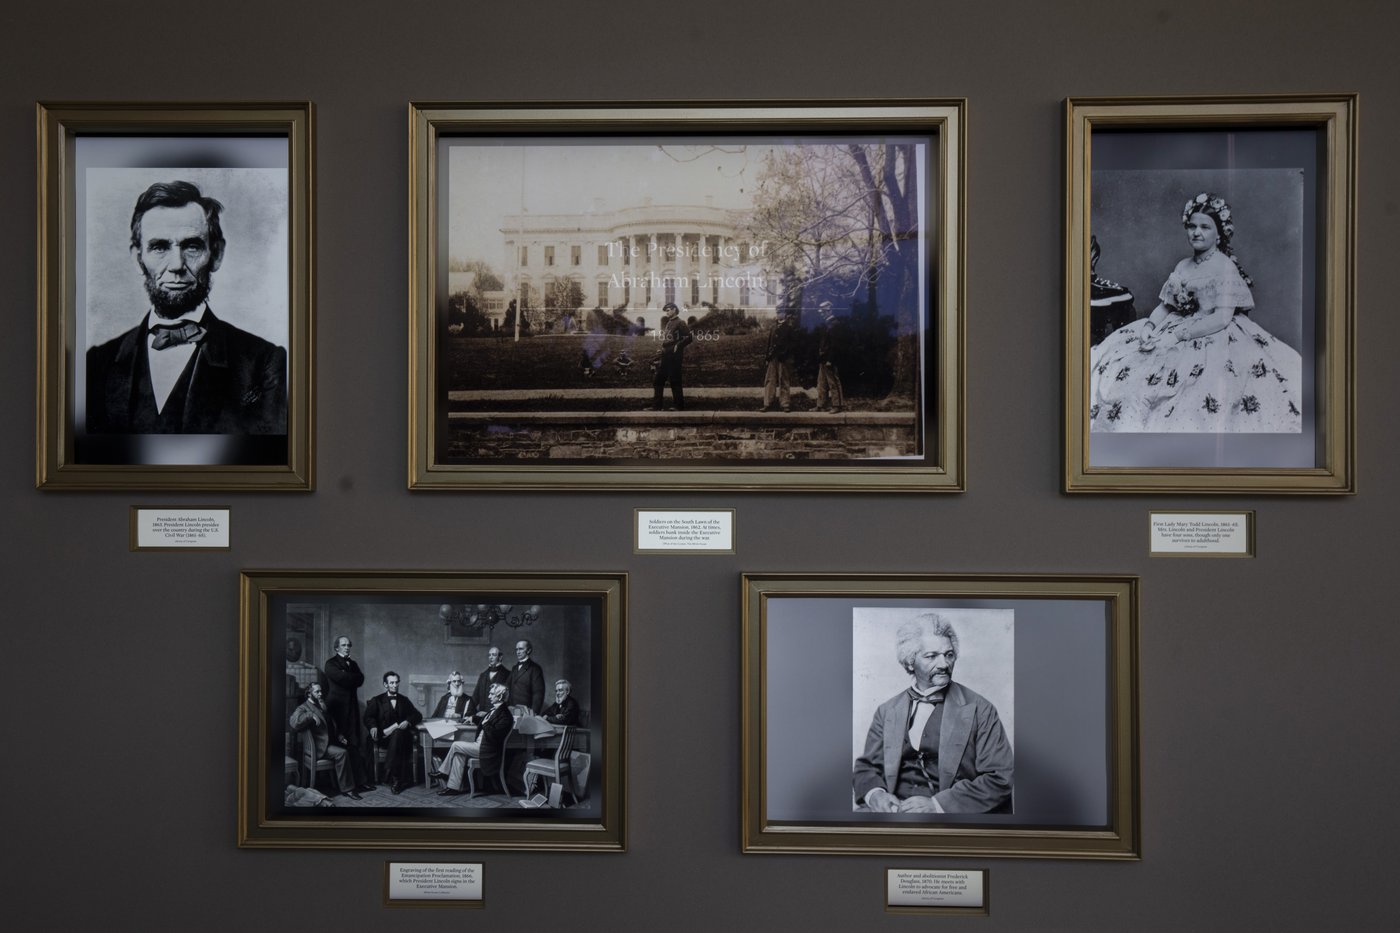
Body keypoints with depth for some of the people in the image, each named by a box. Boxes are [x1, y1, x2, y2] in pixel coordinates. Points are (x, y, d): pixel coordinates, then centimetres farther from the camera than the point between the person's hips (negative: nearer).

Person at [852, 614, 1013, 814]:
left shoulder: (979, 710, 3)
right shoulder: (887, 711, 14)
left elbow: (1000, 779, -3)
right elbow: (866, 767, 16)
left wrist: (937, 804, -14)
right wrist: (875, 794, -8)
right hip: (894, 809, 3)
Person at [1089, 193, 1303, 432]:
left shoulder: (1224, 267, -7)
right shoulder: (1183, 266, 16)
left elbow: (1222, 318, -17)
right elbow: (1164, 305, 16)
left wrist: (1177, 335, -21)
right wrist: (1149, 325, -7)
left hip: (1214, 338, -6)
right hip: (1178, 330, 7)